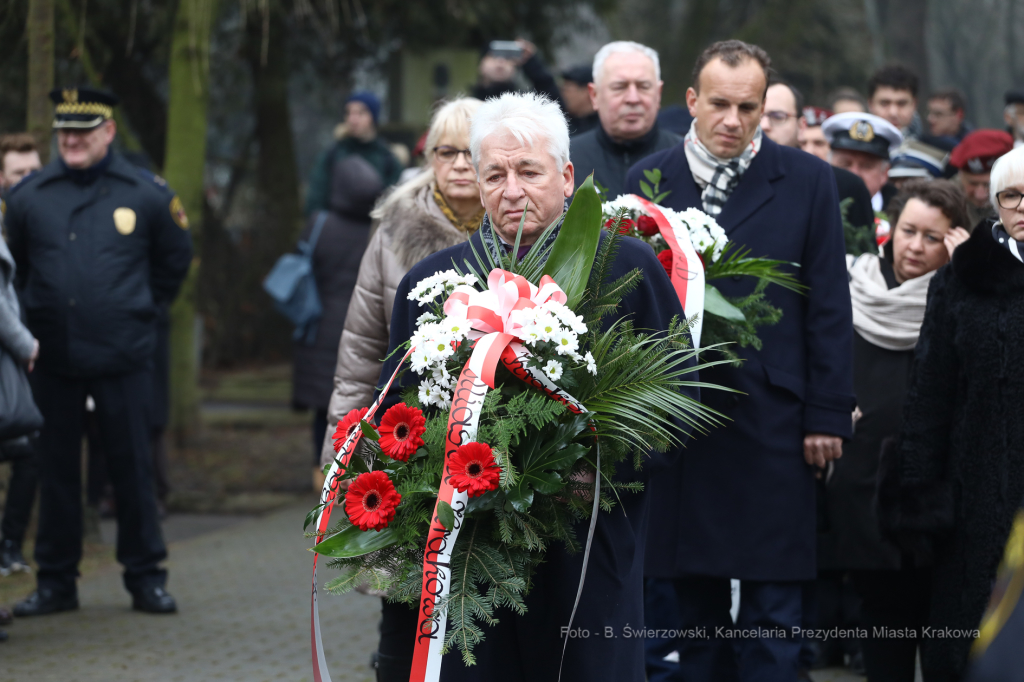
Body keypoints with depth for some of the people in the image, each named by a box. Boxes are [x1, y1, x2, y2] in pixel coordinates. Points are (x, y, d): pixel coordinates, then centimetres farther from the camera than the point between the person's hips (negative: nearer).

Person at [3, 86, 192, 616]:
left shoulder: (145, 194, 1)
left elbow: (175, 259, 16)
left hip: (123, 356, -1)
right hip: (53, 359, 1)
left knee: (131, 465, 3)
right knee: (56, 468, 6)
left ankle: (146, 577, 13)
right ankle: (55, 581, 14)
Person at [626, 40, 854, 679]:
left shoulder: (807, 180, 1)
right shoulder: (648, 179, 6)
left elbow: (829, 307, 1)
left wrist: (827, 414, -4)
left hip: (771, 420, -2)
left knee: (772, 609, 0)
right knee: (695, 602, 9)